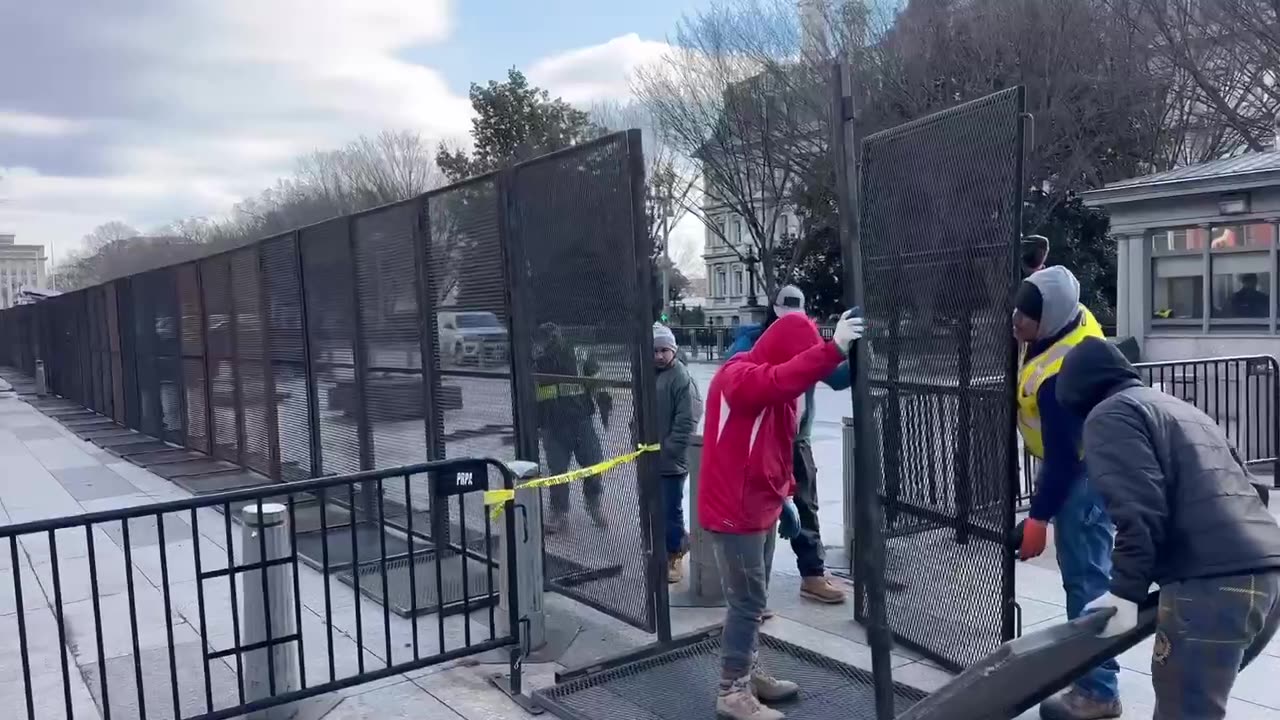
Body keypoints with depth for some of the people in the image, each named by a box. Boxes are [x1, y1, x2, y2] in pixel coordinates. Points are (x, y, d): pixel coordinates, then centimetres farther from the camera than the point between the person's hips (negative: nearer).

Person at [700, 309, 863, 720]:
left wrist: (786, 492, 12)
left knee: (753, 600, 18)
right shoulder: (737, 376, -17)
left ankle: (747, 672, 32)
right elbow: (781, 379, -38)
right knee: (748, 602, -5)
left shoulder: (773, 388, 12)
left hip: (761, 509, 9)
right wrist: (833, 349, -45)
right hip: (734, 512, -9)